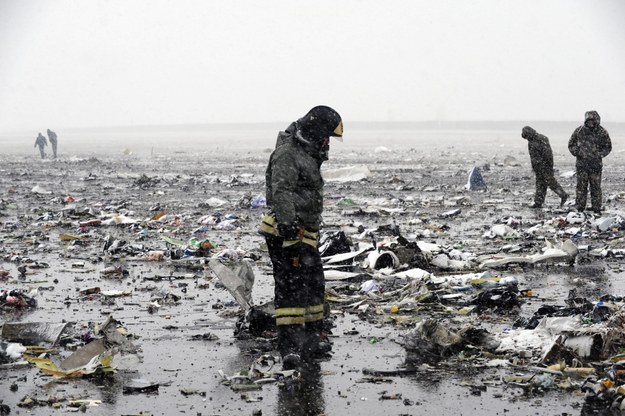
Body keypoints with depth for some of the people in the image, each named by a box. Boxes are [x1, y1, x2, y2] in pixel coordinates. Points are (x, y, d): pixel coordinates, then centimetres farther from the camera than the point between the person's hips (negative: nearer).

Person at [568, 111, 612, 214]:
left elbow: (608, 147, 7)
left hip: (596, 164, 0)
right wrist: (578, 152, -7)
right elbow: (571, 145, 9)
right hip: (581, 164, 0)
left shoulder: (602, 132, -1)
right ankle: (579, 209, 5)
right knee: (581, 187, 0)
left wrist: (599, 155, -8)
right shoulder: (579, 131, 0)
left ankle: (596, 209, 10)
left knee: (596, 188, 3)